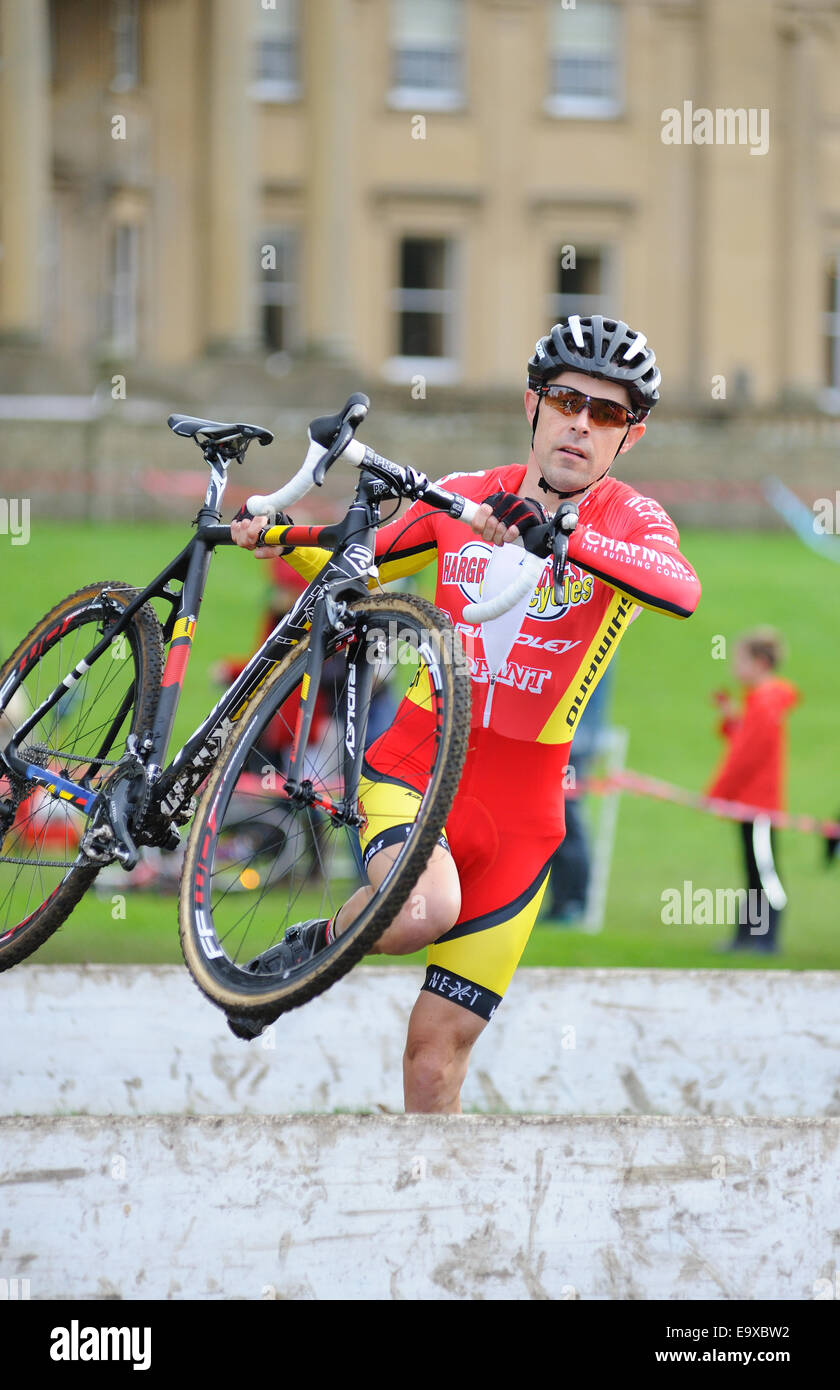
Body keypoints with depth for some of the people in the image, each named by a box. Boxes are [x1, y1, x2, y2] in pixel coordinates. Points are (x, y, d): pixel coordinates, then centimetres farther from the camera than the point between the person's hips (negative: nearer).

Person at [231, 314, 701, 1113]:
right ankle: (314, 946, -2)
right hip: (417, 761, 0)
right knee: (425, 910, -33)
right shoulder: (465, 499, 4)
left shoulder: (629, 520, -3)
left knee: (438, 1054, -1)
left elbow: (681, 592, -28)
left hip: (517, 806, 0)